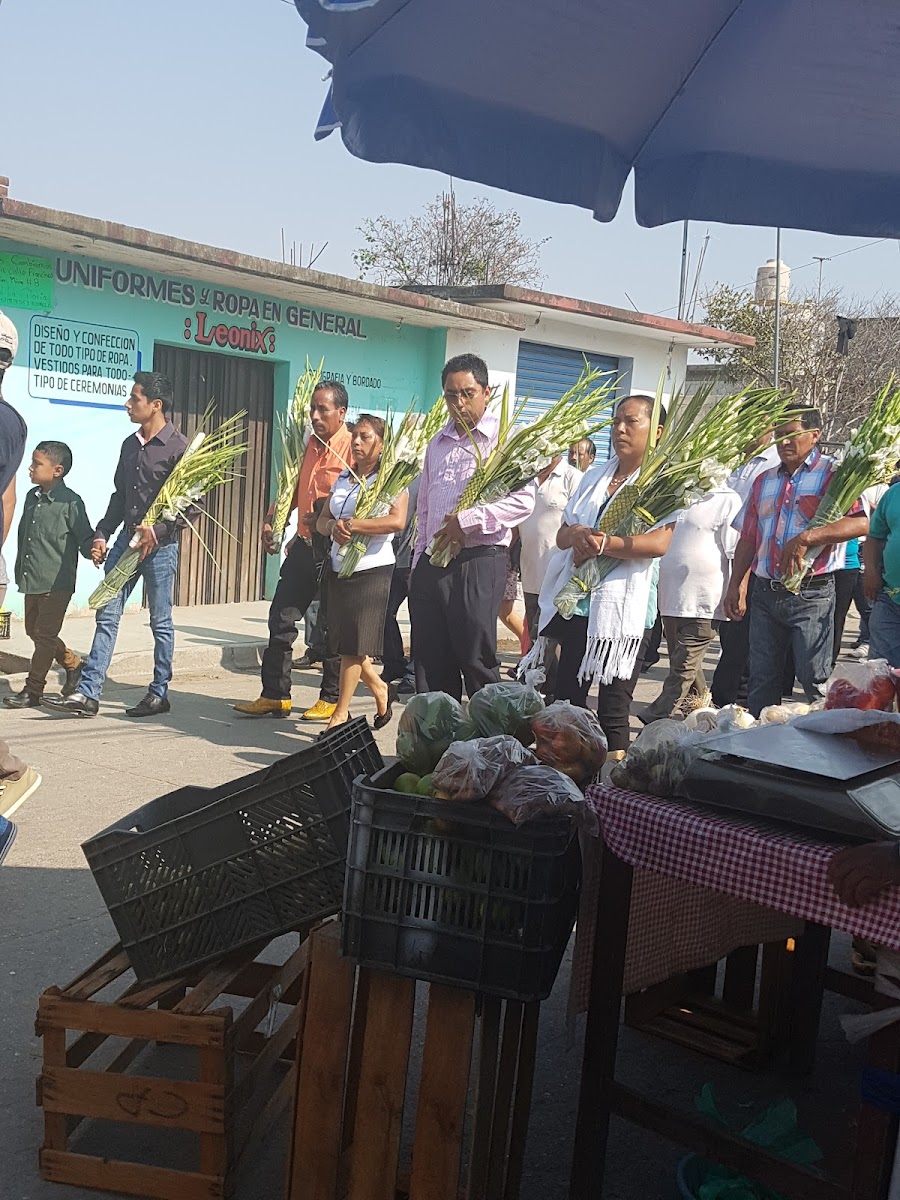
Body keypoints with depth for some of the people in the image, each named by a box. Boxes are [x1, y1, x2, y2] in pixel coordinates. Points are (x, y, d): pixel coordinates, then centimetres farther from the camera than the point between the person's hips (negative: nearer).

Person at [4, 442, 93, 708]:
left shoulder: (70, 502, -12)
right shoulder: (32, 497, 9)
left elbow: (86, 539, -10)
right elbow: (23, 535, 18)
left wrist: (94, 550, -33)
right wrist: (20, 572, 18)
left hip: (57, 583, -8)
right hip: (32, 581, 8)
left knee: (45, 635, -2)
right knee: (33, 631, 15)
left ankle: (32, 691, 6)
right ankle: (73, 665, 33)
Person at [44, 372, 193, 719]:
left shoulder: (178, 447, -10)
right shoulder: (130, 444, 12)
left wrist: (158, 531, -19)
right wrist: (102, 534, 12)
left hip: (159, 544, -7)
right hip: (127, 539, 7)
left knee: (160, 621, 4)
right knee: (106, 615, 2)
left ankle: (159, 693, 15)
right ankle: (88, 694, 4)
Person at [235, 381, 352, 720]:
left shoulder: (351, 448, -12)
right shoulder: (308, 445, 12)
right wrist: (270, 522, 11)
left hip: (334, 548, -8)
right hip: (304, 544, 8)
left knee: (332, 624, 4)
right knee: (281, 617, 8)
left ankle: (331, 699, 16)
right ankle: (275, 695, 17)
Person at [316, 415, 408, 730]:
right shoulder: (343, 478, 14)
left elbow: (397, 520, -21)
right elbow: (323, 519, 12)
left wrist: (351, 524, -20)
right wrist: (334, 527, -12)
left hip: (372, 570, -7)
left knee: (354, 644, -4)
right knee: (343, 642, 9)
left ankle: (340, 714, 4)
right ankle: (380, 688, 30)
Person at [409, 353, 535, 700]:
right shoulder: (437, 444, 19)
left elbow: (523, 500, -14)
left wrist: (467, 521, -17)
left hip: (479, 562, -6)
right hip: (431, 564, 7)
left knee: (477, 661, -3)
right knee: (430, 663, 8)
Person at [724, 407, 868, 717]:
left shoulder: (832, 474, -5)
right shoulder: (764, 481, 15)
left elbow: (861, 522, -20)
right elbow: (748, 538, 18)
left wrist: (806, 538, -27)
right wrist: (735, 585, 11)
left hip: (811, 595, -6)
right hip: (765, 593, 6)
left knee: (814, 681, -2)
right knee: (761, 679, 12)